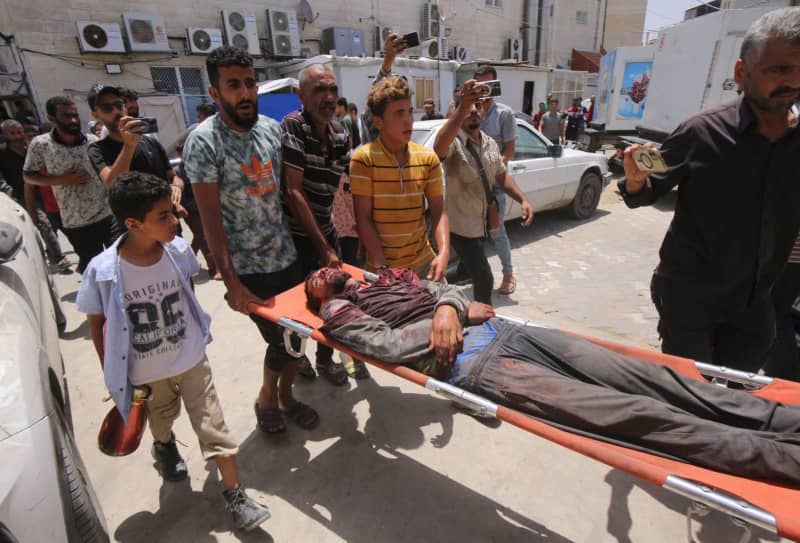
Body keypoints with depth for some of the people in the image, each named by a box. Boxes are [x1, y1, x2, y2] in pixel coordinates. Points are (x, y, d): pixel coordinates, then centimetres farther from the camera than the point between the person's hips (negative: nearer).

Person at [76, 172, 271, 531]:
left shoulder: (178, 251, -17)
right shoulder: (103, 271, -23)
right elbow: (96, 323, -7)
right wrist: (110, 375, -1)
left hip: (191, 358, 0)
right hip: (146, 372, 0)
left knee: (213, 426, 4)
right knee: (161, 419, 28)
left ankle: (235, 496, 21)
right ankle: (164, 447, 63)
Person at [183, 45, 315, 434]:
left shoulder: (271, 129, 4)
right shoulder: (203, 141, -12)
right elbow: (210, 219, -15)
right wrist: (231, 282, -18)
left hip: (287, 256, 5)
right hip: (248, 269, -5)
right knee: (279, 341, 2)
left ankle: (286, 396, 38)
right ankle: (267, 398, 33)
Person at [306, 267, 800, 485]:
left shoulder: (390, 277, 29)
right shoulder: (338, 313, 11)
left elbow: (445, 289, 18)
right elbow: (390, 344, -7)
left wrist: (448, 307, -6)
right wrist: (450, 317, -4)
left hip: (503, 329, 7)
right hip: (471, 363, -7)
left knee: (647, 378, -5)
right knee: (634, 412, -17)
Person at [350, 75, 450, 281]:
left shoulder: (428, 158, 0)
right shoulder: (364, 158, -12)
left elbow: (438, 211, 0)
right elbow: (363, 219, -12)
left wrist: (443, 252, -16)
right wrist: (382, 267, -17)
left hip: (423, 262, 4)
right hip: (380, 266, -3)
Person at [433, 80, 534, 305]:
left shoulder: (490, 144, 5)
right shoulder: (454, 142, -19)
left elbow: (501, 176, 15)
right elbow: (439, 147, -43)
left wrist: (523, 200, 0)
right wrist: (462, 109, -57)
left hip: (480, 222, 8)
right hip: (461, 225, -8)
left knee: (469, 268, 26)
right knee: (484, 280, -6)